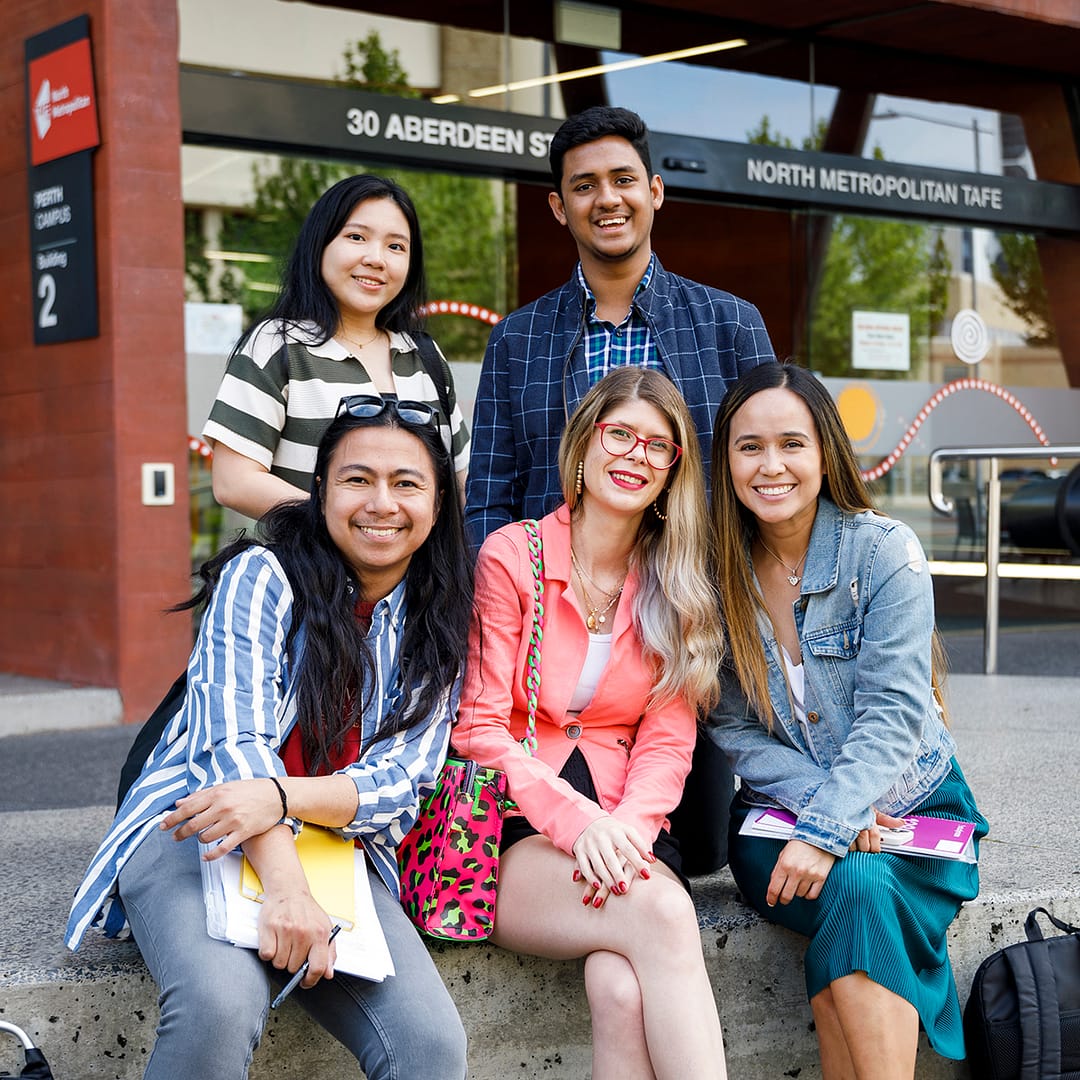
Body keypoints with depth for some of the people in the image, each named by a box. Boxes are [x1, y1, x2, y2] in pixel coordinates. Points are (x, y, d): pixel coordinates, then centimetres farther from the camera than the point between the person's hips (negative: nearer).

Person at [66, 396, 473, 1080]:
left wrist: (280, 797, -24)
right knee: (223, 1002, -35)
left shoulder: (440, 626, 9)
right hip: (193, 834, -3)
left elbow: (403, 782, -3)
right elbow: (233, 742, -14)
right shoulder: (263, 576, -3)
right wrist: (287, 888, -29)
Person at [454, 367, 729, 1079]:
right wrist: (575, 821, -18)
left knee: (623, 989, -32)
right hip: (518, 835, -2)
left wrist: (628, 826, -15)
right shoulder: (510, 556, 1)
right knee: (659, 911, -33)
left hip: (627, 832, 3)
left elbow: (667, 739, 7)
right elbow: (479, 728, -3)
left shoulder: (676, 586, 12)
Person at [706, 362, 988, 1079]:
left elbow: (894, 712, -16)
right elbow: (734, 729, -3)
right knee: (852, 901, -31)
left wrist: (828, 831, -27)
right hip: (783, 812, 1)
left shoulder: (885, 550, -9)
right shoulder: (716, 571, -2)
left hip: (910, 802, -1)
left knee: (862, 888, -33)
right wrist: (819, 802, -19)